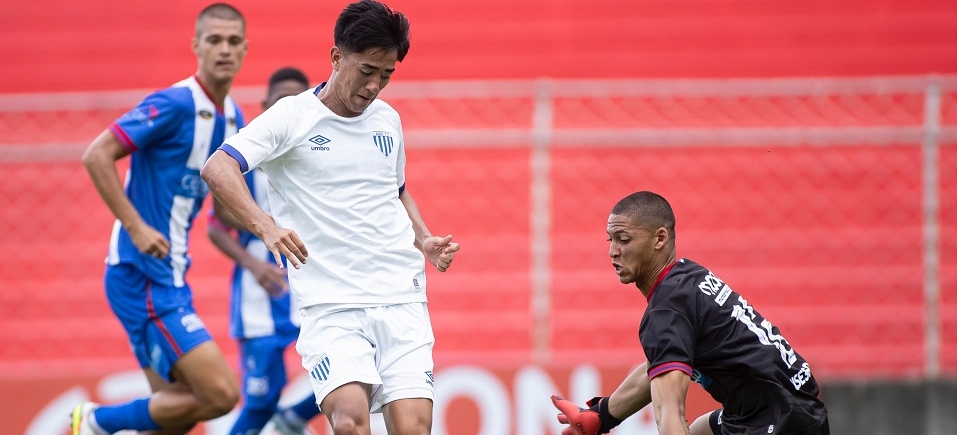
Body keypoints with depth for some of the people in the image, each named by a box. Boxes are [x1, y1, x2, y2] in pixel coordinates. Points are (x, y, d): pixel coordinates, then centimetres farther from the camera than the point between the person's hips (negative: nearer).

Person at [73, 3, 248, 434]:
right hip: (142, 278, -9)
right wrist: (136, 227, -23)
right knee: (221, 392, -14)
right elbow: (97, 155, -19)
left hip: (169, 278, 9)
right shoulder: (175, 104, -15)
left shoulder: (232, 118, 11)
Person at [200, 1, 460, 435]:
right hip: (331, 306, -4)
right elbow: (217, 169, -15)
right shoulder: (292, 117, -2)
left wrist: (426, 241, 13)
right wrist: (267, 227, -30)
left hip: (402, 301, 4)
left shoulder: (388, 120, 15)